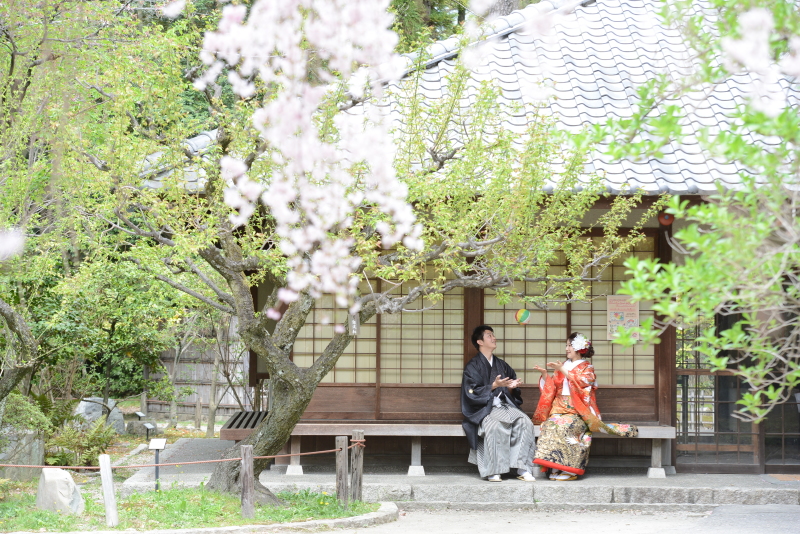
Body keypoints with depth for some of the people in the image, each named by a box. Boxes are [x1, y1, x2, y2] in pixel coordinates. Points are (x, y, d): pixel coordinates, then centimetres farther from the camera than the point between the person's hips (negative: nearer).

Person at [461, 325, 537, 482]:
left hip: (505, 406, 5)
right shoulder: (473, 366, 4)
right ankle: (493, 471, -32)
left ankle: (522, 469, -28)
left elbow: (512, 393, 20)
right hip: (483, 409, -5)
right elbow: (472, 392, -8)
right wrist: (494, 385, -17)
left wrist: (511, 387, -3)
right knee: (494, 426, -38)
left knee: (524, 422, -25)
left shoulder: (502, 365, 21)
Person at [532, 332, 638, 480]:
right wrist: (544, 374, 4)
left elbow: (582, 381, -10)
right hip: (560, 408, 4)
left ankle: (569, 470, -31)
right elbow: (551, 387, 20)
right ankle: (556, 469, -31)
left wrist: (563, 370, -11)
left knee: (564, 425, -34)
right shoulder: (563, 365, 24)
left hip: (577, 410, -4)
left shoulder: (587, 367, 11)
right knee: (550, 424, -29)